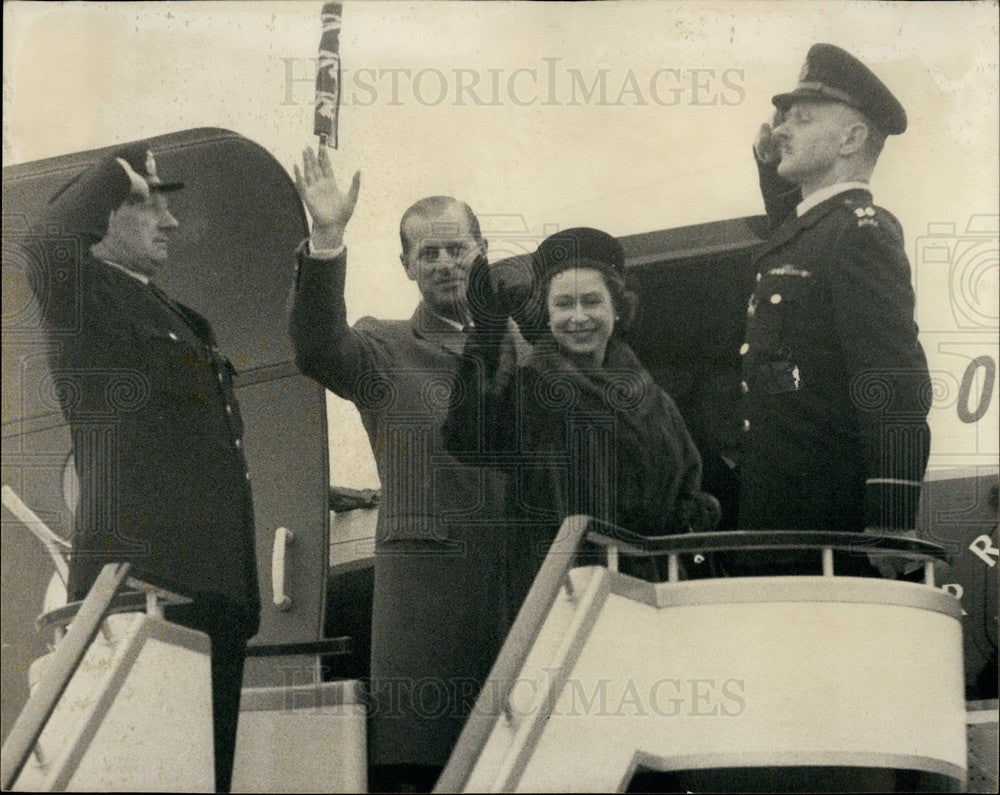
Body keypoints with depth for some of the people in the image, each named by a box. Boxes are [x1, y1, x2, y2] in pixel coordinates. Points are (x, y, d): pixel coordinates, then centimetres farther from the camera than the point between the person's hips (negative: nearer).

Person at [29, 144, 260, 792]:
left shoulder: (177, 318, 26)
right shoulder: (84, 296, 0)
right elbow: (52, 235, -18)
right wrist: (124, 169, -7)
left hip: (214, 590, 9)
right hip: (143, 585, -9)